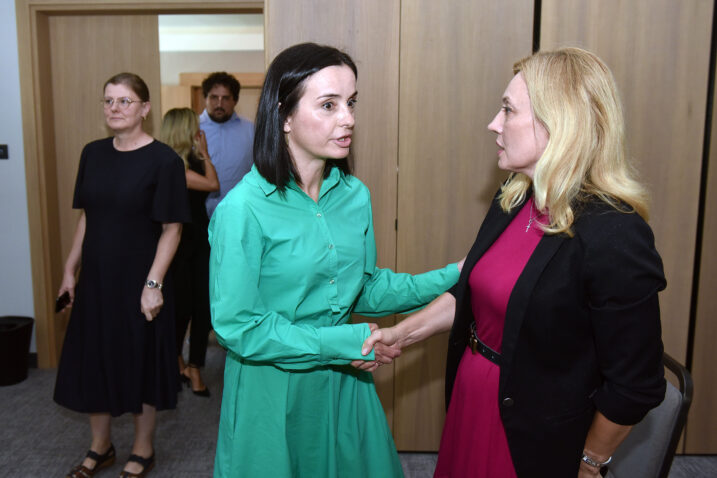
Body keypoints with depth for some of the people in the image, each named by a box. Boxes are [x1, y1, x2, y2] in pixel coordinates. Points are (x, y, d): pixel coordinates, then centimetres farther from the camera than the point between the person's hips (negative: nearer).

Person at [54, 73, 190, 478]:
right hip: (96, 279, 5)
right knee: (93, 361, 14)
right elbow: (87, 218, 11)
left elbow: (171, 229, -13)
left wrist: (153, 283, -19)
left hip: (139, 282, -5)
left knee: (141, 366, 9)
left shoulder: (163, 160, -12)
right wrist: (71, 269, 10)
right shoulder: (93, 154, 5)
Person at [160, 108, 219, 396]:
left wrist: (202, 153, 8)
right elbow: (212, 184, -19)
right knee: (183, 306, 6)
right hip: (180, 245, -7)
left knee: (203, 307, 8)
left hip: (200, 242, 8)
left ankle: (194, 370, 20)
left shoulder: (191, 160, 9)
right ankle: (176, 361, 29)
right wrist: (204, 153, -8)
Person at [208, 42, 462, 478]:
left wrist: (451, 277, -5)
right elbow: (238, 327, -19)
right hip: (272, 394, -5)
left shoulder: (355, 195, -2)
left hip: (346, 385, 6)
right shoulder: (243, 209, -21)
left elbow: (366, 290, 5)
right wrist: (345, 342, -20)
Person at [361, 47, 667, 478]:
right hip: (471, 401, 7)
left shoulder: (616, 238, -26)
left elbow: (634, 386, -20)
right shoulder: (514, 200, -2)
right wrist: (403, 333, 3)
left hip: (537, 439, -7)